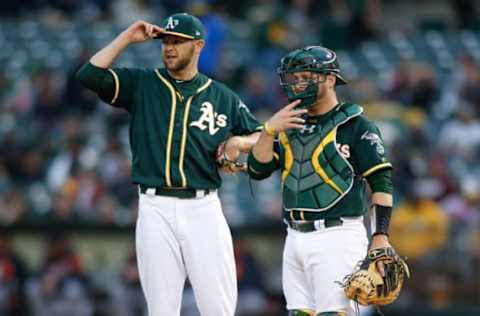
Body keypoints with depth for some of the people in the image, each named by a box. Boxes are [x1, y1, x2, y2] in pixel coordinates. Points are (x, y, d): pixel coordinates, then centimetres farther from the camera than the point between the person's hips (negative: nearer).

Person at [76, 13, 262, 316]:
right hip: (156, 208, 0)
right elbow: (89, 75, -3)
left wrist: (239, 142, -4)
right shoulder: (142, 85, 9)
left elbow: (260, 135, 18)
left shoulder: (222, 96, 11)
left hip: (203, 208, 0)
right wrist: (127, 38, 0)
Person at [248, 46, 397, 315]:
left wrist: (381, 236, -18)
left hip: (336, 236, -7)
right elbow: (258, 170, 9)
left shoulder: (355, 126, -4)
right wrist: (270, 130, -6)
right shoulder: (292, 126, 16)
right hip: (296, 239, 7)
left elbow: (382, 182, -9)